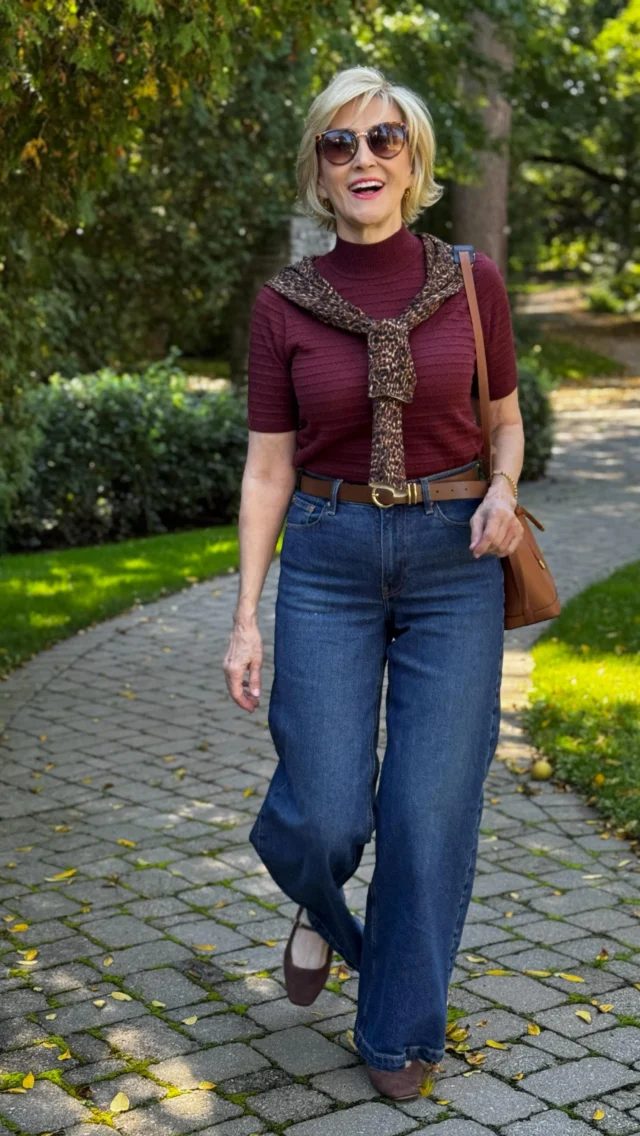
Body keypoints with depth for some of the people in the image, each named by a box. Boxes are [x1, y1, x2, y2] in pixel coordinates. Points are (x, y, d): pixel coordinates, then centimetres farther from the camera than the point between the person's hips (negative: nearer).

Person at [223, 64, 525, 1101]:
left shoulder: (472, 283, -1)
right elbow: (267, 469, 1)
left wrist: (503, 492, -11)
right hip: (329, 561, 0)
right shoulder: (284, 305, -1)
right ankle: (321, 908, 35)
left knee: (431, 812, 1)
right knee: (322, 816, -4)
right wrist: (245, 617, -4)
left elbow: (505, 421, 11)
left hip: (453, 559, 0)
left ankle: (400, 1031, 21)